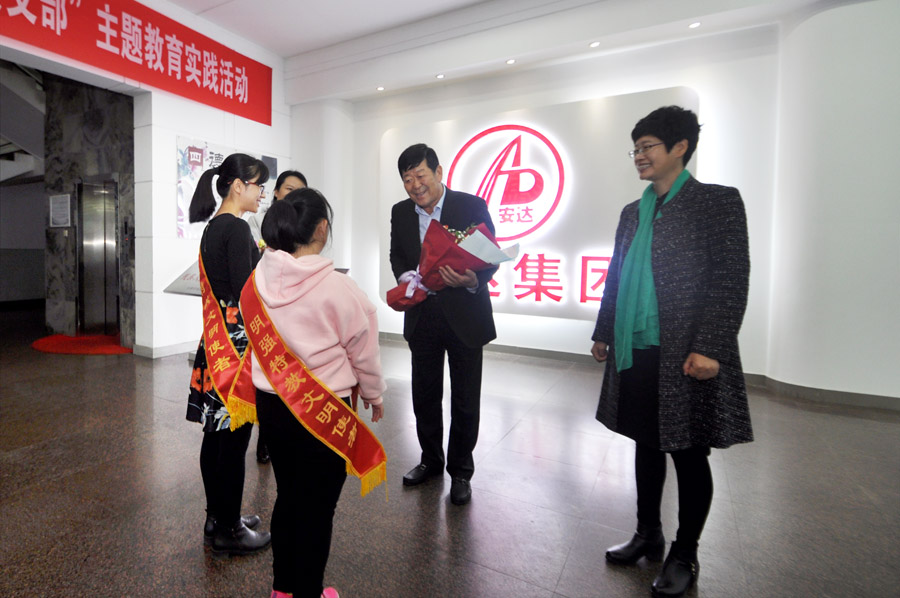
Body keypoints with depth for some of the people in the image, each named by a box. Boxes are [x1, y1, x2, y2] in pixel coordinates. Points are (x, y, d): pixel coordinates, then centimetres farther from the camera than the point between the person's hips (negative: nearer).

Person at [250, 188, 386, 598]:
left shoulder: (259, 280, -5)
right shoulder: (338, 288, -22)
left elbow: (258, 342, 7)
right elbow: (363, 352, -10)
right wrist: (374, 395, 7)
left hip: (272, 403, 6)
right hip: (325, 411, -6)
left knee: (288, 495, 24)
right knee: (318, 505, 13)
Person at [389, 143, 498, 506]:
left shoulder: (472, 206, -9)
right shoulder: (401, 212, 5)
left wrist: (474, 281, -28)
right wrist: (406, 279, -6)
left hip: (464, 316, -4)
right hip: (422, 317, 4)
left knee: (465, 401, 7)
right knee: (424, 396, 15)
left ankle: (460, 471, 28)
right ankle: (430, 460, 37)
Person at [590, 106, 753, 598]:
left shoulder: (718, 202, -4)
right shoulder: (632, 213, 14)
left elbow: (732, 280, -10)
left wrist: (709, 348, -17)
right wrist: (604, 334, 15)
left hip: (686, 356, -5)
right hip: (636, 352, 6)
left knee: (688, 454, 8)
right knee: (646, 445, 16)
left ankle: (684, 555, 27)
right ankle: (647, 535, 34)